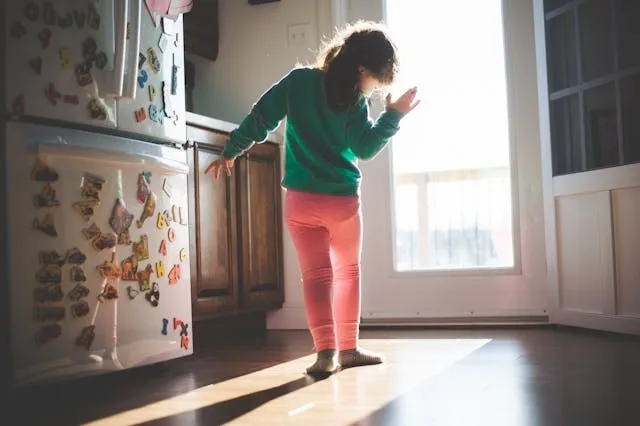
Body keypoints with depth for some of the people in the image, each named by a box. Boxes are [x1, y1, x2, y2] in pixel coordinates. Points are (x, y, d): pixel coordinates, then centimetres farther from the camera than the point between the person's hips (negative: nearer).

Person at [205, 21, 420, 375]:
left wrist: (230, 152, 11)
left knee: (316, 275, 1)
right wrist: (394, 115, -2)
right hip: (343, 201, -1)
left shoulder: (298, 80, 1)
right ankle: (348, 348, 20)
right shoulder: (355, 102, -8)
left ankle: (325, 351, -14)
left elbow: (259, 119, 2)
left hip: (301, 200, 2)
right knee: (348, 271, 17)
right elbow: (365, 148, -6)